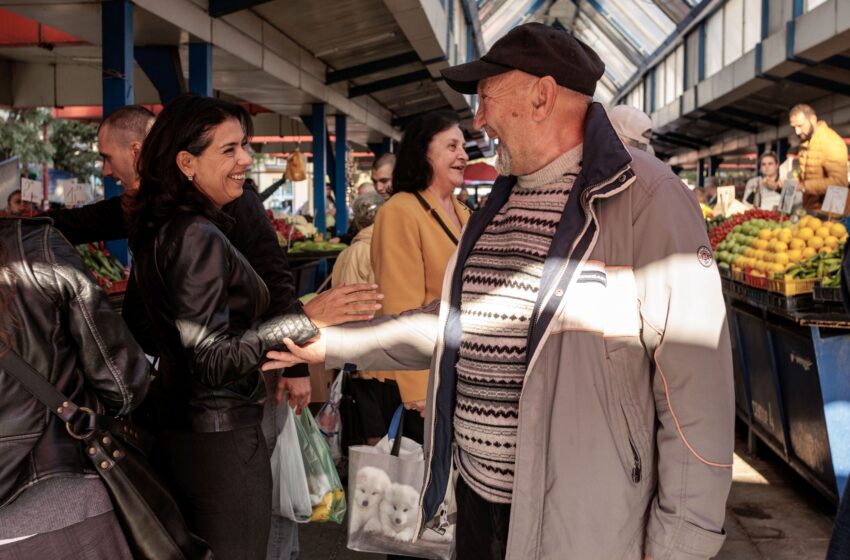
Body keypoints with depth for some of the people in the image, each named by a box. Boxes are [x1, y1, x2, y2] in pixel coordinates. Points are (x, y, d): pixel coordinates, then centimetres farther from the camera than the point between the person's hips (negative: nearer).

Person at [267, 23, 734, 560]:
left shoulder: (644, 197, -16)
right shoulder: (501, 205, 11)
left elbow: (695, 381, -19)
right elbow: (455, 323, 19)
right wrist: (332, 343, 15)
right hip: (480, 495, 7)